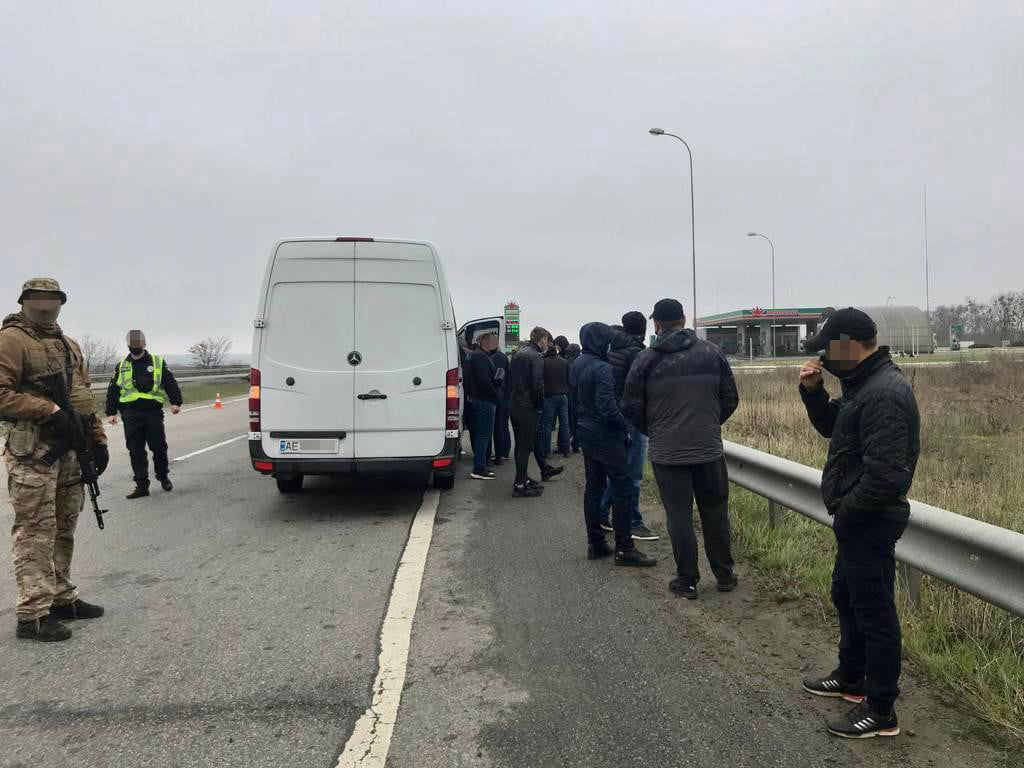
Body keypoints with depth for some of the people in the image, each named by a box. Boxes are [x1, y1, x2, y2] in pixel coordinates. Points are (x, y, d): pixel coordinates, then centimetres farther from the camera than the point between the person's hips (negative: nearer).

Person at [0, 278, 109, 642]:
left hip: (69, 447, 8)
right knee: (35, 531, -7)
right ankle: (32, 615, -3)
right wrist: (50, 411, -20)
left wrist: (98, 440, 15)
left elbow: (84, 396, 22)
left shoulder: (69, 345, 20)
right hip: (32, 450, -8)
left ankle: (62, 599, 24)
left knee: (64, 529, 14)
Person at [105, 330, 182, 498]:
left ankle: (163, 476, 24)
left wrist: (175, 402, -9)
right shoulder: (121, 367, 14)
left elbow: (170, 383, 4)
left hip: (153, 411, -2)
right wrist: (111, 412, 9)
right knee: (136, 451, 0)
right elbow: (112, 390, 16)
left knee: (159, 446, 2)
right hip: (130, 413, 2)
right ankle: (142, 486, 4)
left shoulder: (158, 363, 8)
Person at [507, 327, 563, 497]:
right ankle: (520, 485, 0)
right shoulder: (536, 356, -14)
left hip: (514, 405, 9)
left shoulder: (519, 353, 15)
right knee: (525, 445, -4)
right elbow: (538, 384, -20)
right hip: (527, 407, -9)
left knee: (522, 443, 16)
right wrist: (540, 405, -8)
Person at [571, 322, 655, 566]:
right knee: (622, 487, -4)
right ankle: (624, 548, -1)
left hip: (586, 432, 9)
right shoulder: (602, 368, -19)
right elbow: (608, 407, -22)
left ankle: (595, 543, 18)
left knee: (593, 486, 13)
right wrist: (624, 427, -11)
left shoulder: (577, 365, 9)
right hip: (605, 435, -9)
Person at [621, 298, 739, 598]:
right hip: (709, 449, 2)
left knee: (679, 517, 6)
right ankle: (724, 575, 24)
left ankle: (687, 580, 13)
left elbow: (631, 407, -2)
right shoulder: (711, 352, 0)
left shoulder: (645, 360, -6)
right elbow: (730, 398, 4)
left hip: (667, 453, -2)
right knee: (715, 513, 15)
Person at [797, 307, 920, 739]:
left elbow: (884, 473, -30)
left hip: (869, 521, -11)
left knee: (874, 611, 2)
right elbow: (833, 427, 19)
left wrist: (845, 511, -17)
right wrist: (812, 391, 2)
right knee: (846, 596, 24)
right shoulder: (864, 383, 8)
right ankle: (851, 678, 42)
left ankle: (880, 711, 17)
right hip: (858, 519, 11)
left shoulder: (883, 393, -25)